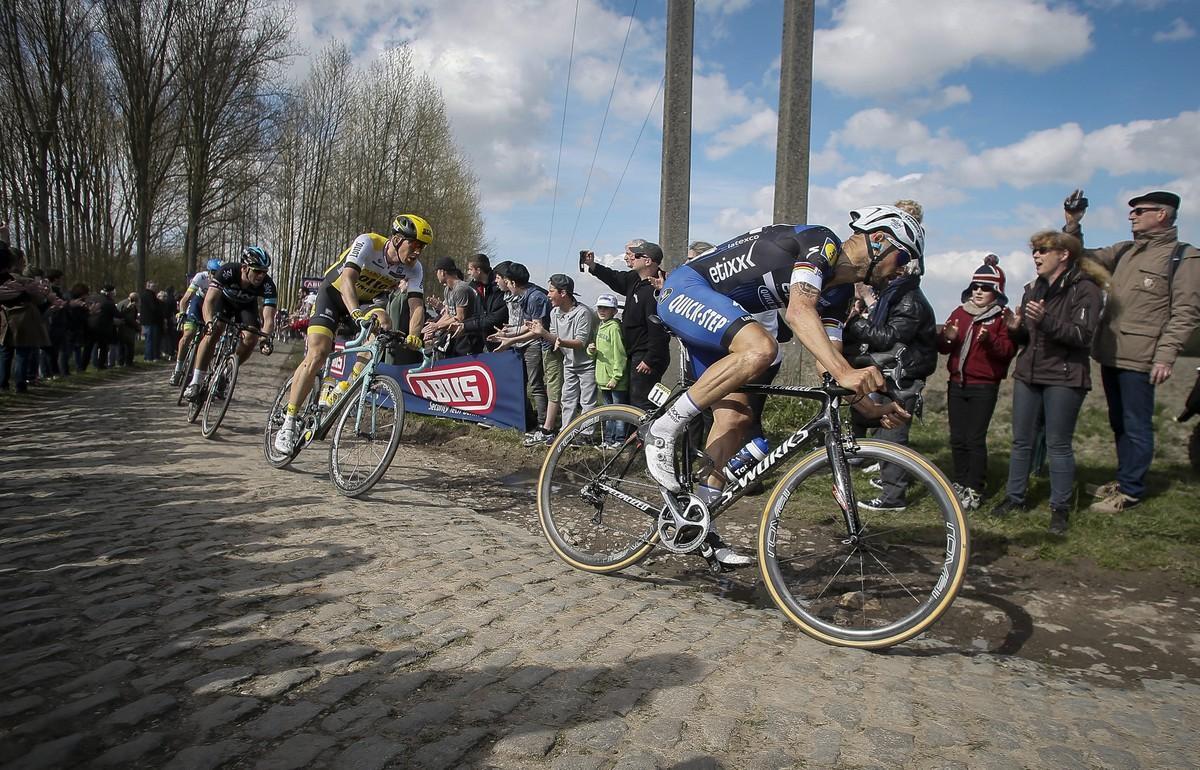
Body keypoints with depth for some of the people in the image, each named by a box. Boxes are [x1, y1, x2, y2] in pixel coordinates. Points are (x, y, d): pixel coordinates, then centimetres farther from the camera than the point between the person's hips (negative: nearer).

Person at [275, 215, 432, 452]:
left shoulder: (414, 268, -16)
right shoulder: (368, 243, -28)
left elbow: (417, 305, -24)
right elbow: (347, 278, -41)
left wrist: (413, 335, -44)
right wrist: (356, 313, -58)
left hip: (367, 301, 5)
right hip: (334, 293, -5)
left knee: (384, 322, -27)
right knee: (317, 355, -18)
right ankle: (288, 423, -12)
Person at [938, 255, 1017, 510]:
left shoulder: (1003, 316, -2)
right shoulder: (959, 313, 11)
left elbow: (1009, 350, -12)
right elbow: (942, 347, 9)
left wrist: (989, 340, -29)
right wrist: (947, 338, -13)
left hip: (984, 386, -4)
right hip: (957, 383, 4)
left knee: (975, 439, -4)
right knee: (957, 438, 8)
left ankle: (974, 489, 5)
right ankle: (959, 482, 20)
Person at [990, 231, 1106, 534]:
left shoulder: (1084, 290, -6)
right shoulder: (1034, 289, 14)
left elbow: (1083, 335, -17)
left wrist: (1046, 320, -29)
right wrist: (1015, 329, -4)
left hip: (1064, 378, -6)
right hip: (1028, 373, 6)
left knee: (1058, 444, 0)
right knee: (1021, 441, 10)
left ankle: (1060, 507, 10)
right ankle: (1015, 497, 19)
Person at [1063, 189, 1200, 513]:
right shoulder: (1124, 252, 14)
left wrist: (1166, 355, -18)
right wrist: (1072, 225, 5)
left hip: (1139, 358, -7)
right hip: (1110, 353, 7)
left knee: (1136, 426, 0)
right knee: (1119, 423, 16)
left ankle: (1130, 490, 8)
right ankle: (1123, 478, 29)